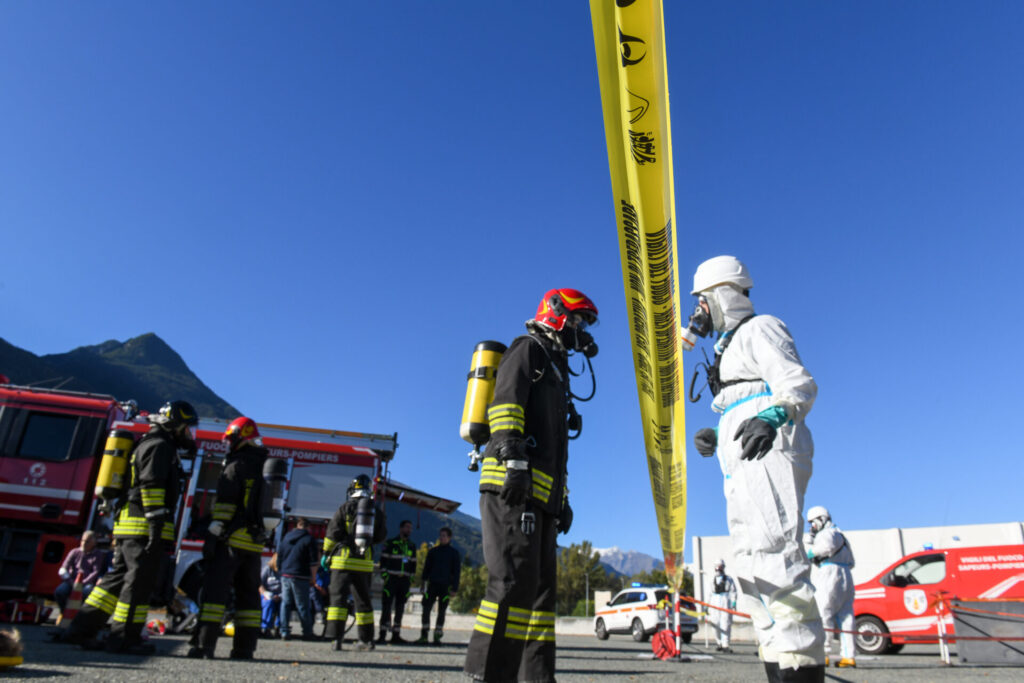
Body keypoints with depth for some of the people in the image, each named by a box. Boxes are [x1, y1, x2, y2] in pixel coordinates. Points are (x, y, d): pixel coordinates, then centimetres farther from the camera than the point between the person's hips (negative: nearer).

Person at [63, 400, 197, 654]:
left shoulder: (148, 446, 25)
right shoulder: (160, 446, -9)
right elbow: (151, 486, -19)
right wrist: (157, 522, -23)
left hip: (127, 526, 10)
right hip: (143, 526, -10)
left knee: (119, 576, 14)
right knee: (140, 580, -6)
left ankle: (82, 629, 17)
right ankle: (124, 638, -2)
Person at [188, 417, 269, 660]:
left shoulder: (237, 465, -7)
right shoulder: (267, 468, 18)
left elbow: (225, 504, -13)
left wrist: (212, 535, -11)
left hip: (232, 539, -7)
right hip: (256, 541, 7)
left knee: (215, 589, -5)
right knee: (248, 593, 10)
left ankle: (204, 644, -9)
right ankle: (245, 647, 10)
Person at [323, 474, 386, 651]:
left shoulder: (346, 507, -3)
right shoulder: (377, 510, 7)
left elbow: (333, 532, -4)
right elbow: (380, 536, 11)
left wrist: (326, 553, 6)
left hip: (343, 559, -3)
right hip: (365, 561, 3)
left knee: (338, 597, -1)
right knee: (363, 600, 12)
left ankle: (336, 637, -12)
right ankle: (366, 640, 17)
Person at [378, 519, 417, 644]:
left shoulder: (412, 547, 15)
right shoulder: (390, 544, 1)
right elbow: (383, 560, -1)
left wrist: (411, 578, 10)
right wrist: (384, 576, -8)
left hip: (405, 581, 4)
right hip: (391, 579, -4)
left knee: (400, 608, 5)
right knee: (386, 607, -8)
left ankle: (396, 635, 10)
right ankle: (382, 635, -5)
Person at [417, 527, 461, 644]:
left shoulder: (454, 553, 2)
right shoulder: (432, 551, 9)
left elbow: (457, 572, 2)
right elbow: (426, 567, 13)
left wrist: (454, 588, -4)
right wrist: (423, 582, 5)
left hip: (445, 586, -2)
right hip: (432, 584, 2)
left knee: (441, 611, 3)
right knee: (426, 609, -4)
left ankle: (437, 636, 13)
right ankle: (424, 635, 5)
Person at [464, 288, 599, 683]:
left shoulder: (556, 369, 31)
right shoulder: (528, 349, 5)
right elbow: (505, 401, -13)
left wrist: (562, 497, 24)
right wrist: (512, 457, -25)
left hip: (540, 494, 10)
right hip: (513, 486, -10)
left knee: (540, 587, 7)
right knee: (515, 580, -16)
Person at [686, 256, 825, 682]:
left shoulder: (759, 329, 3)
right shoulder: (729, 347, 30)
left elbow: (798, 383, -13)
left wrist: (772, 416, -31)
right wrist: (718, 440, 16)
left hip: (770, 459, -10)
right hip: (746, 470, 10)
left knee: (775, 559, -21)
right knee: (751, 570, 6)